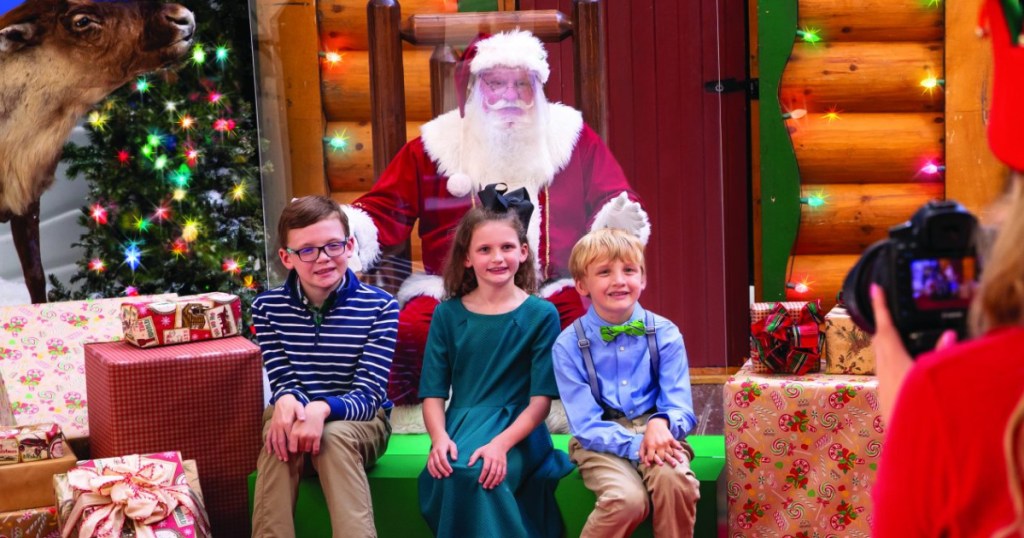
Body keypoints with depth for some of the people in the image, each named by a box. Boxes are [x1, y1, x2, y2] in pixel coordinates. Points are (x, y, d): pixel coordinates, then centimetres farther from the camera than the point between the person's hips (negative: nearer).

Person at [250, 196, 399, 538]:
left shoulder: (380, 307, -12)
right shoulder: (268, 307, -3)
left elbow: (368, 395, -17)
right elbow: (283, 381, -7)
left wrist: (323, 409, -39)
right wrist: (287, 401, -34)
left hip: (359, 420, -1)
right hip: (296, 414, 2)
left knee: (334, 436, -36)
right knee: (280, 434, -34)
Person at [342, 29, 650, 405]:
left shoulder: (572, 138, 10)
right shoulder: (436, 144, 9)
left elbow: (609, 201, 10)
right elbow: (385, 211, 8)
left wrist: (618, 220, -15)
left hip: (554, 290, 0)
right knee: (409, 332, -28)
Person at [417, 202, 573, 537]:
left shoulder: (541, 315, 2)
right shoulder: (447, 314, 8)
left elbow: (542, 399, -4)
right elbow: (434, 393, 5)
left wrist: (500, 443, -20)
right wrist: (440, 438, -16)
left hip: (517, 431, -2)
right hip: (460, 426, 3)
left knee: (475, 473, -34)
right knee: (450, 472, -31)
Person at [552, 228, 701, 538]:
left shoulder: (665, 334, -2)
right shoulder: (568, 345, -6)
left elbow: (680, 407, -5)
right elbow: (586, 425, -10)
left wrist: (661, 424, -29)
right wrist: (635, 444, -26)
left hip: (655, 432, 1)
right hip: (602, 442, -1)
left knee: (675, 479, -32)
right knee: (627, 498, -30)